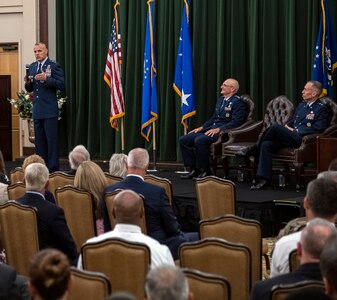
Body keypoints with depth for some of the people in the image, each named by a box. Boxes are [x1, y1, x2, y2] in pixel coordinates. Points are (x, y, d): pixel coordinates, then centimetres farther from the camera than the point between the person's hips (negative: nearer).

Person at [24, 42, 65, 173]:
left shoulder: (54, 66, -5)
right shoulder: (32, 67, 14)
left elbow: (62, 85, -12)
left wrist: (46, 79, -22)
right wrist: (27, 82, -4)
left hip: (49, 110, -6)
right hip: (37, 110, 6)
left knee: (52, 140, -5)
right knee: (39, 141, 10)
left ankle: (53, 169, -3)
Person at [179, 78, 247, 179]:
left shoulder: (238, 102, -6)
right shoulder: (220, 100, 21)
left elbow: (236, 122, -16)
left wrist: (218, 129, -22)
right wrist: (201, 127, 11)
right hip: (210, 129, 9)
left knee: (199, 140, -34)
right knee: (183, 140, -4)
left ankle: (205, 171, -20)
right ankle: (194, 169, -2)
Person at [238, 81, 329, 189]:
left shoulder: (321, 109, -1)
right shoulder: (302, 105, 24)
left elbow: (317, 129, -12)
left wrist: (295, 130, -11)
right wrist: (287, 126, 5)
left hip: (302, 139, -8)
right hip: (289, 137, 8)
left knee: (275, 127, -27)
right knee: (266, 145, -19)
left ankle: (254, 149, -5)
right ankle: (264, 179, -22)